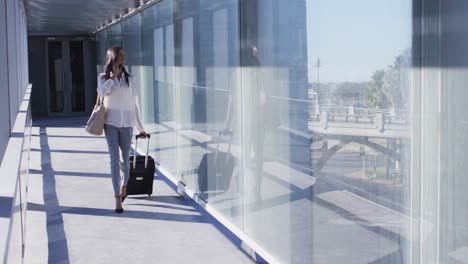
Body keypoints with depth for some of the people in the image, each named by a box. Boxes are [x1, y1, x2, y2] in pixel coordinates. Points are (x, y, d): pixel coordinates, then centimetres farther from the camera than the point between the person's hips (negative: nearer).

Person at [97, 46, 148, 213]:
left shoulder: (130, 79, 6)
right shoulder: (104, 77, 3)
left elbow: (134, 104, 9)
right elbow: (102, 92, -20)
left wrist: (141, 128, 9)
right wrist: (113, 75, -14)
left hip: (127, 124, 2)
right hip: (111, 123, -2)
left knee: (125, 159, 9)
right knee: (114, 159, -8)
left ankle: (124, 186, 37)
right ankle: (118, 198, -5)